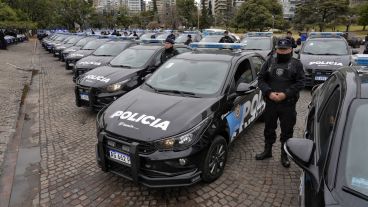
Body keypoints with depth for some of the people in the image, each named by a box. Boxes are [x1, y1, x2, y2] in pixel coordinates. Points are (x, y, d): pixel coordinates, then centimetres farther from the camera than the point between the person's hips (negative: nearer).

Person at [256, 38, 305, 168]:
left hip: (288, 104, -2)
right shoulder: (270, 61, 6)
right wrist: (269, 92, -14)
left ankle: (284, 155, 24)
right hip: (270, 102, 2)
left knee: (287, 131, 7)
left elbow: (300, 82, -6)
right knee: (269, 128, 15)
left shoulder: (296, 64, 2)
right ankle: (267, 150, 33)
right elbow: (261, 79, 1)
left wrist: (285, 94, -19)